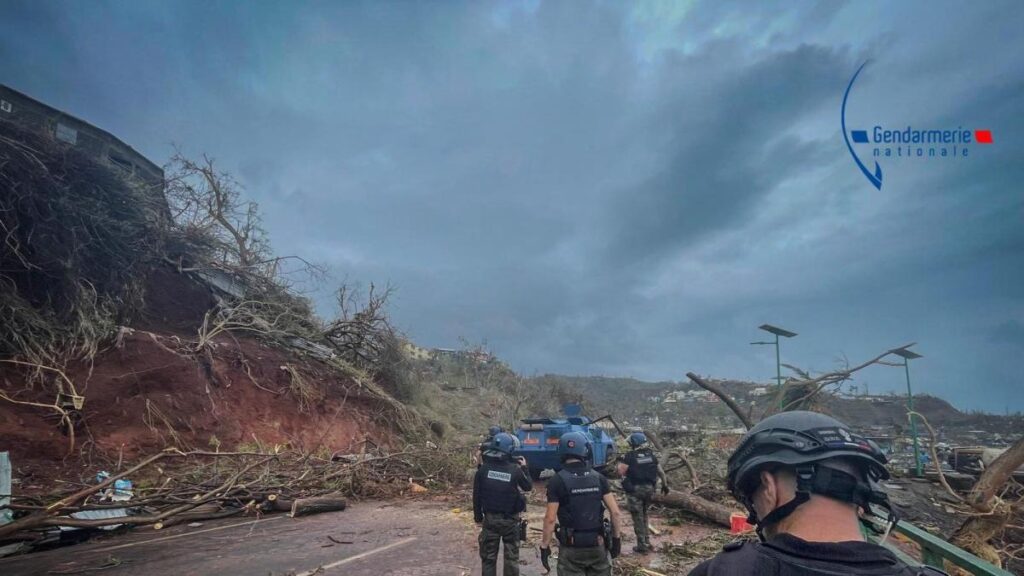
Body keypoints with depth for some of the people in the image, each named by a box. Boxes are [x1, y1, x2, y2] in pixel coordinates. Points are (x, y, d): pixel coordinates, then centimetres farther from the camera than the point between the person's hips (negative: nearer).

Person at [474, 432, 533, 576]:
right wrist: (524, 468, 16)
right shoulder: (515, 469, -13)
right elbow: (528, 487, 4)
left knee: (488, 556, 13)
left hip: (490, 518, 1)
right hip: (510, 519, -1)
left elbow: (476, 496, -4)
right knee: (511, 556, 13)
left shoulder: (483, 469, -10)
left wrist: (478, 517, 8)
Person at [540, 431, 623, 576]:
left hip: (571, 547, -3)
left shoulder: (557, 481, -11)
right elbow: (615, 512, -2)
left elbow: (550, 519, -13)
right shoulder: (599, 478, -1)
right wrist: (616, 537, 9)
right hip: (598, 545, 3)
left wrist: (545, 546, -4)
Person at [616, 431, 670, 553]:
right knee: (644, 515, 22)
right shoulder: (651, 455, 4)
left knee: (638, 518, 4)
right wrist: (665, 484, 22)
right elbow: (660, 471, 12)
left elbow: (621, 471, -18)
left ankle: (642, 546, 8)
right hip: (649, 489, 5)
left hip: (635, 490, -5)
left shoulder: (629, 456, -13)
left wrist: (621, 461, -2)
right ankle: (647, 542, 25)